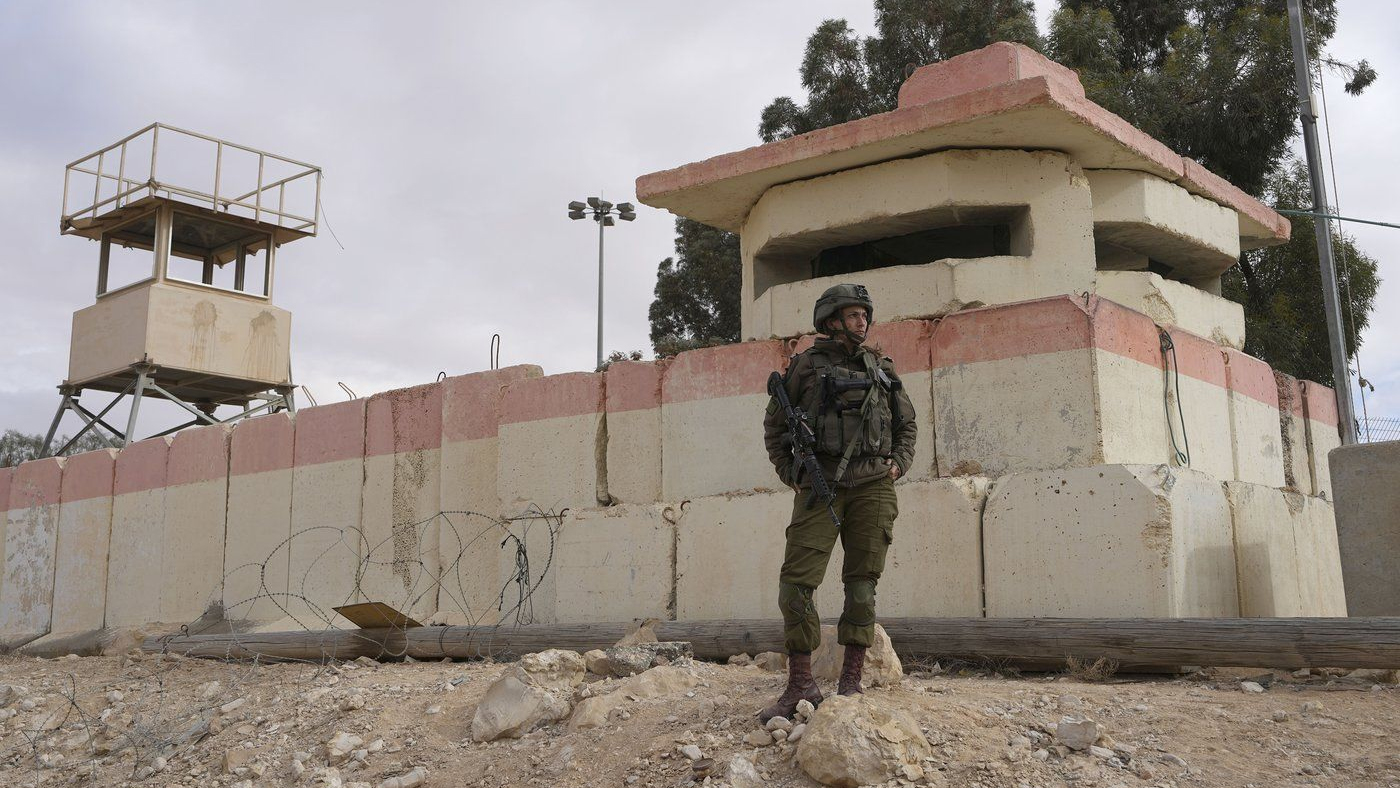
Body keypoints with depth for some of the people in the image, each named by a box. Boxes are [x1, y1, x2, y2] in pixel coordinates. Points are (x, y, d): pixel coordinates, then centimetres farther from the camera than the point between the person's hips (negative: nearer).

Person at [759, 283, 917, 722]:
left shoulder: (882, 368, 16)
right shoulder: (806, 365, 8)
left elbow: (907, 425, 24)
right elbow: (775, 424, 13)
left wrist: (899, 464, 7)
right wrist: (790, 473, 3)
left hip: (872, 486, 2)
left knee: (862, 583, 1)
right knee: (796, 582, -10)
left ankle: (851, 683, 7)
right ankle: (801, 687, -4)